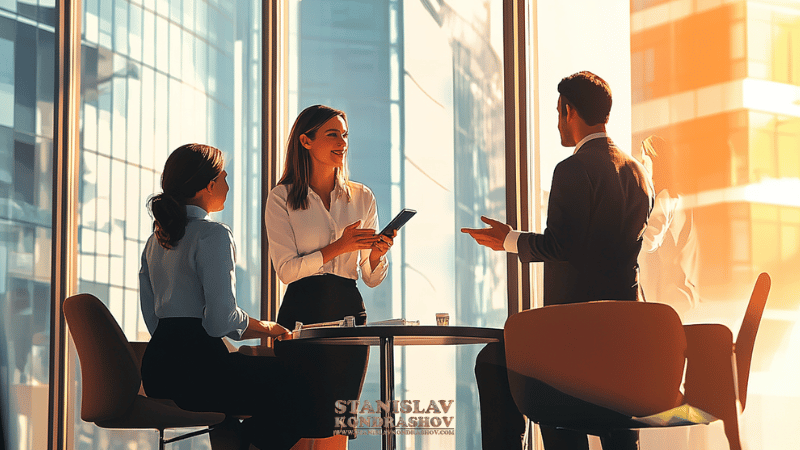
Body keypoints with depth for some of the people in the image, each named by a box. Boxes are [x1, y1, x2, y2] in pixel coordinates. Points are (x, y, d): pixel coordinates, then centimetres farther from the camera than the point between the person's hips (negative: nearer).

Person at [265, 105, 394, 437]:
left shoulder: (361, 197, 12)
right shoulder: (282, 198, 2)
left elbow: (372, 279, 12)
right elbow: (286, 270, -7)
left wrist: (377, 253, -10)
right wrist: (338, 248, -17)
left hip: (350, 313, 3)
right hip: (302, 314, -3)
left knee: (337, 426, 1)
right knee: (303, 425, -6)